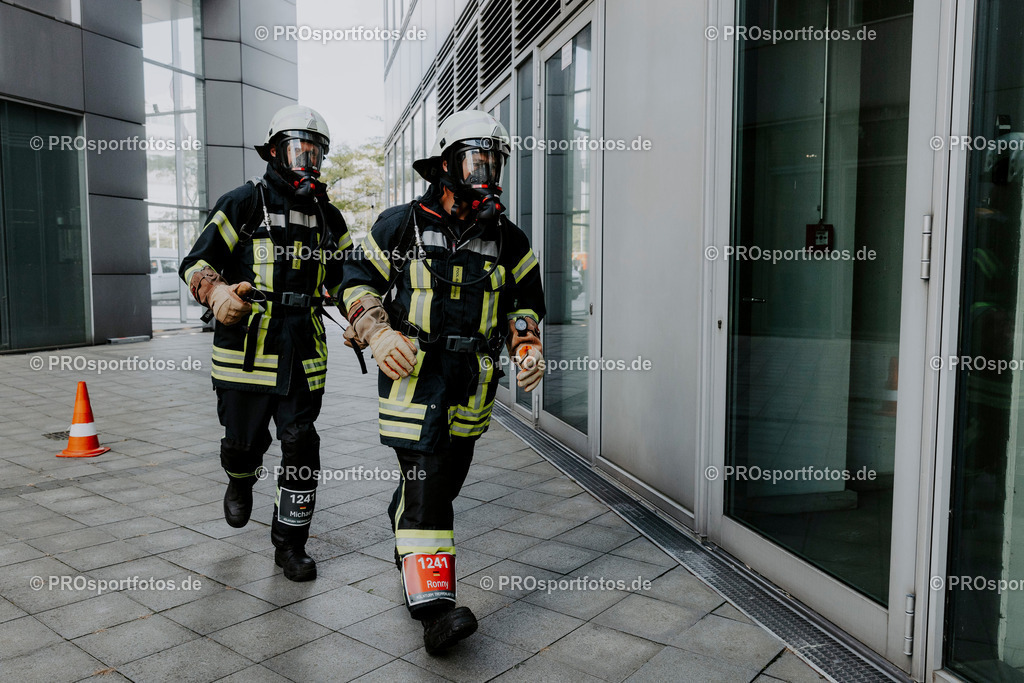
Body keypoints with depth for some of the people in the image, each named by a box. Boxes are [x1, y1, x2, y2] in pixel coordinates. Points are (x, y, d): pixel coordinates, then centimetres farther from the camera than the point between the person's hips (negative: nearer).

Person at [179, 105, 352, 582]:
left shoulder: (327, 216, 14)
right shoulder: (244, 203, -1)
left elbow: (346, 276, 23)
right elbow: (196, 262, -4)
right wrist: (218, 292, -24)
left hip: (303, 353, 3)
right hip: (246, 348, -3)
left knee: (300, 447, 0)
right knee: (244, 441, 8)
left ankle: (290, 544, 15)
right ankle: (240, 483, 46)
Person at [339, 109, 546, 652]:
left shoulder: (507, 240, 7)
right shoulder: (401, 225, -2)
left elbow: (525, 301, 17)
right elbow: (359, 282, 4)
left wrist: (528, 348, -1)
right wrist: (379, 334, -13)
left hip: (472, 380, 4)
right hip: (412, 369, -4)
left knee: (448, 477, 15)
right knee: (425, 479, -13)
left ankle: (407, 543, 45)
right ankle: (433, 606, -11)